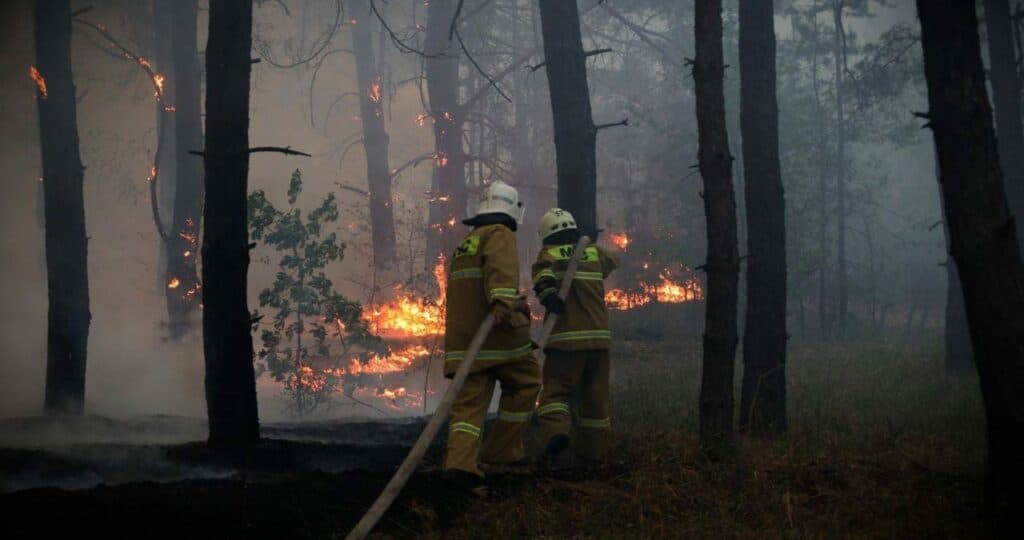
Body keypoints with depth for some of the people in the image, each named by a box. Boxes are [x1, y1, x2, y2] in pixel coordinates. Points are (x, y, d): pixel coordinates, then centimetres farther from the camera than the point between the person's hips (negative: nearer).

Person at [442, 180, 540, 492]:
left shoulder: (464, 244, 25)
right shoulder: (500, 235, -1)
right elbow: (501, 267, -24)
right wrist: (503, 302, -39)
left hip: (462, 334, 7)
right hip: (498, 332, -7)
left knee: (470, 400, -1)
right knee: (526, 383, 13)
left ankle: (460, 463, -19)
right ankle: (502, 449, 11)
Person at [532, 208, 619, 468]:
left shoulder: (548, 254, 5)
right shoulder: (594, 252, 15)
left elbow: (543, 272, -19)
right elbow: (613, 260, 38)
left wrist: (547, 293, -36)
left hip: (565, 338, -3)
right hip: (598, 335, 3)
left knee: (555, 391, 0)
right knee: (595, 396, 12)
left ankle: (556, 431, -28)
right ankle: (594, 453, 17)